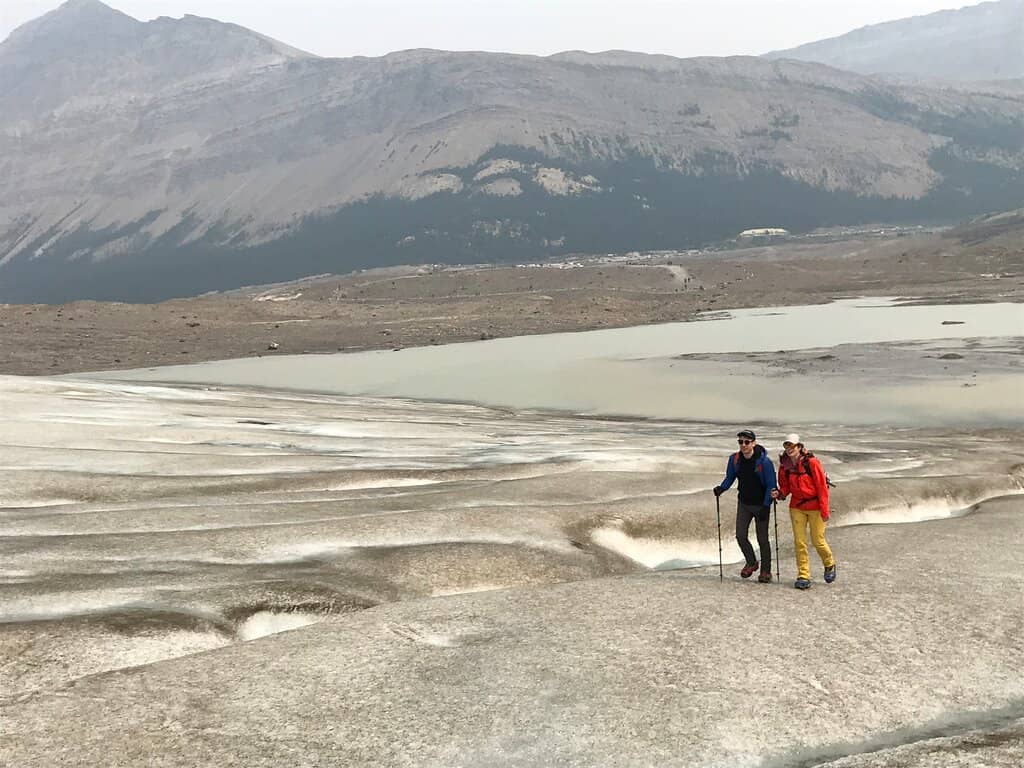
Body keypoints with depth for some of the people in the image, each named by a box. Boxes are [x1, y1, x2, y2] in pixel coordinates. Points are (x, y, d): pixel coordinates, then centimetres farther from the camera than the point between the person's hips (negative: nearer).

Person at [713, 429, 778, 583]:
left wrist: (766, 506, -20)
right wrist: (721, 488, -10)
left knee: (762, 538, 3)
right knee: (740, 536, -1)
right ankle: (751, 563, 24)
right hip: (743, 503, 4)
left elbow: (771, 486, -14)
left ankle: (766, 571, 19)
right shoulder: (735, 459, -4)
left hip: (761, 505, -4)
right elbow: (730, 478, 10)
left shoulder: (764, 461, -18)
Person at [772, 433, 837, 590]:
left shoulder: (811, 462, -17)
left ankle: (829, 564, 32)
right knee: (799, 542, -1)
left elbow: (822, 487, -14)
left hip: (815, 506, -4)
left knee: (818, 541, 2)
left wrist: (824, 510, -15)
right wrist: (780, 494, -12)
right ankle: (803, 576, 6)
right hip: (797, 506, 4)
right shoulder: (784, 464, -2)